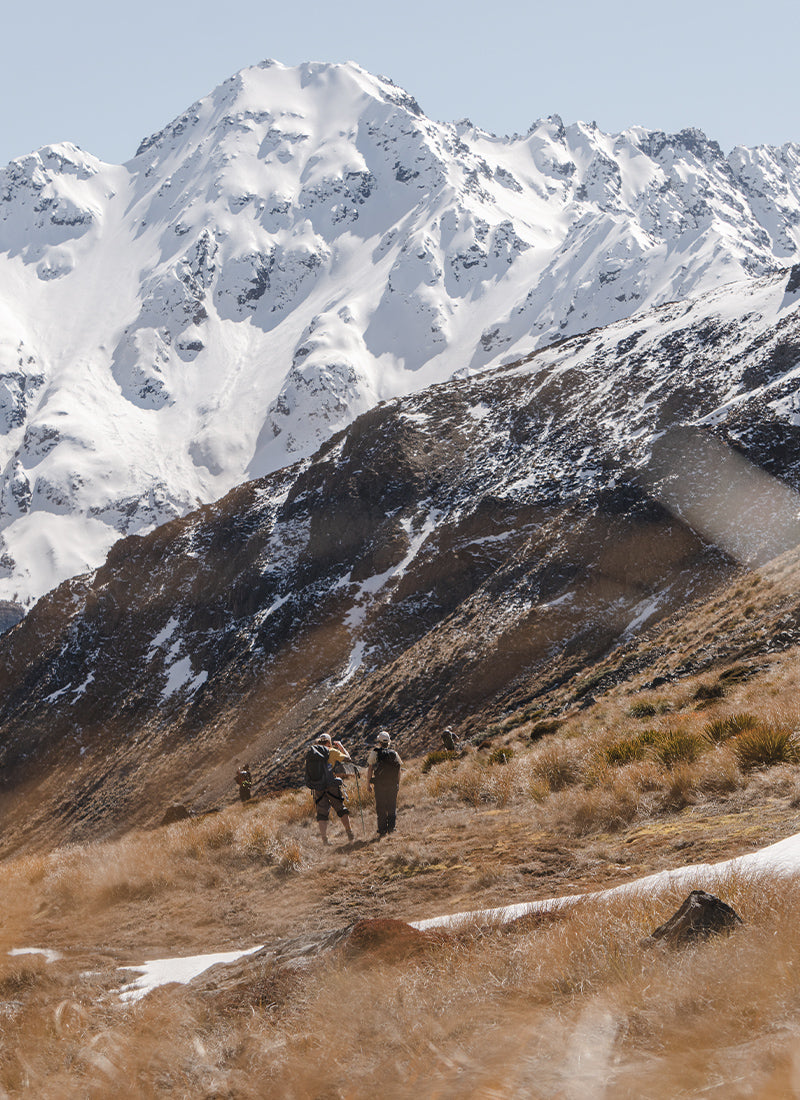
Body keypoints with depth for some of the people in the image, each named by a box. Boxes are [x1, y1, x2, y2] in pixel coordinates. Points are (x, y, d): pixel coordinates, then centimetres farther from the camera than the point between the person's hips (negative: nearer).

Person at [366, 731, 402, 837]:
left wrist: (368, 783, 2)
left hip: (379, 785, -2)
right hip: (393, 784, 2)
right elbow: (399, 769, 8)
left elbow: (370, 769, -4)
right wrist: (398, 784, 16)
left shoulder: (375, 753, -3)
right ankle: (391, 826, 3)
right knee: (392, 807, 13)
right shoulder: (394, 753, 5)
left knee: (381, 808, 3)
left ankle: (382, 831, 2)